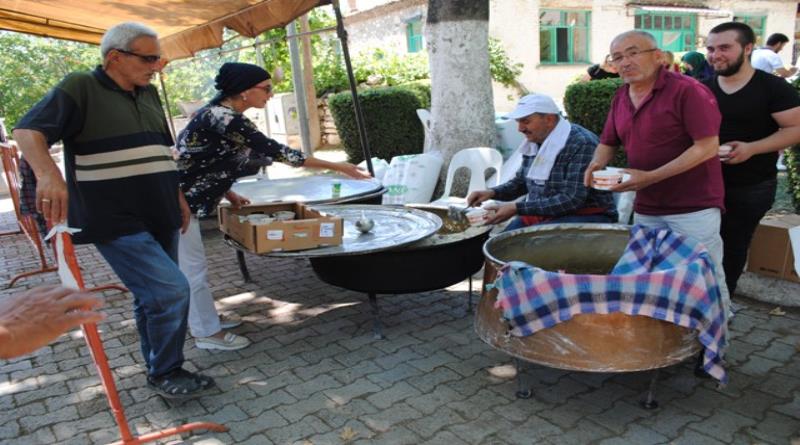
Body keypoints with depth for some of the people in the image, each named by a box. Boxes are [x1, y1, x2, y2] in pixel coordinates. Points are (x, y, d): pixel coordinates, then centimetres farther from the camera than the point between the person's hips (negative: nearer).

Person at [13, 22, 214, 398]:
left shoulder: (148, 94, 15)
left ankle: (162, 371, 28)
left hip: (158, 218, 7)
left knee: (155, 296, 14)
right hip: (116, 223, -7)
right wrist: (48, 173, -33)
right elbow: (27, 131, -14)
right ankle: (165, 373, 5)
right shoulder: (80, 88, -6)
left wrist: (177, 196, 19)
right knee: (171, 290, -15)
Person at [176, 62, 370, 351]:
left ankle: (204, 320, 33)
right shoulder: (225, 120, -24)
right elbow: (277, 152, -25)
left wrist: (228, 194, 5)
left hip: (180, 198, 10)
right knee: (192, 269, 2)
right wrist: (338, 167, -21)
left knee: (190, 267, 19)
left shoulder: (218, 114, 6)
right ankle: (208, 333, 16)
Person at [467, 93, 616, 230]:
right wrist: (492, 193, -1)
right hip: (541, 214, 7)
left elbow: (572, 200, -23)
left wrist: (517, 208, -25)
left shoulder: (581, 144, -18)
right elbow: (520, 182, 20)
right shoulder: (534, 143, 5)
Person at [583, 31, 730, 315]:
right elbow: (608, 143, 18)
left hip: (693, 207, -6)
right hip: (645, 209, 7)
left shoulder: (687, 90, -12)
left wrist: (651, 177, -22)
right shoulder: (620, 97, 9)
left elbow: (707, 147, -17)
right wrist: (597, 163, -5)